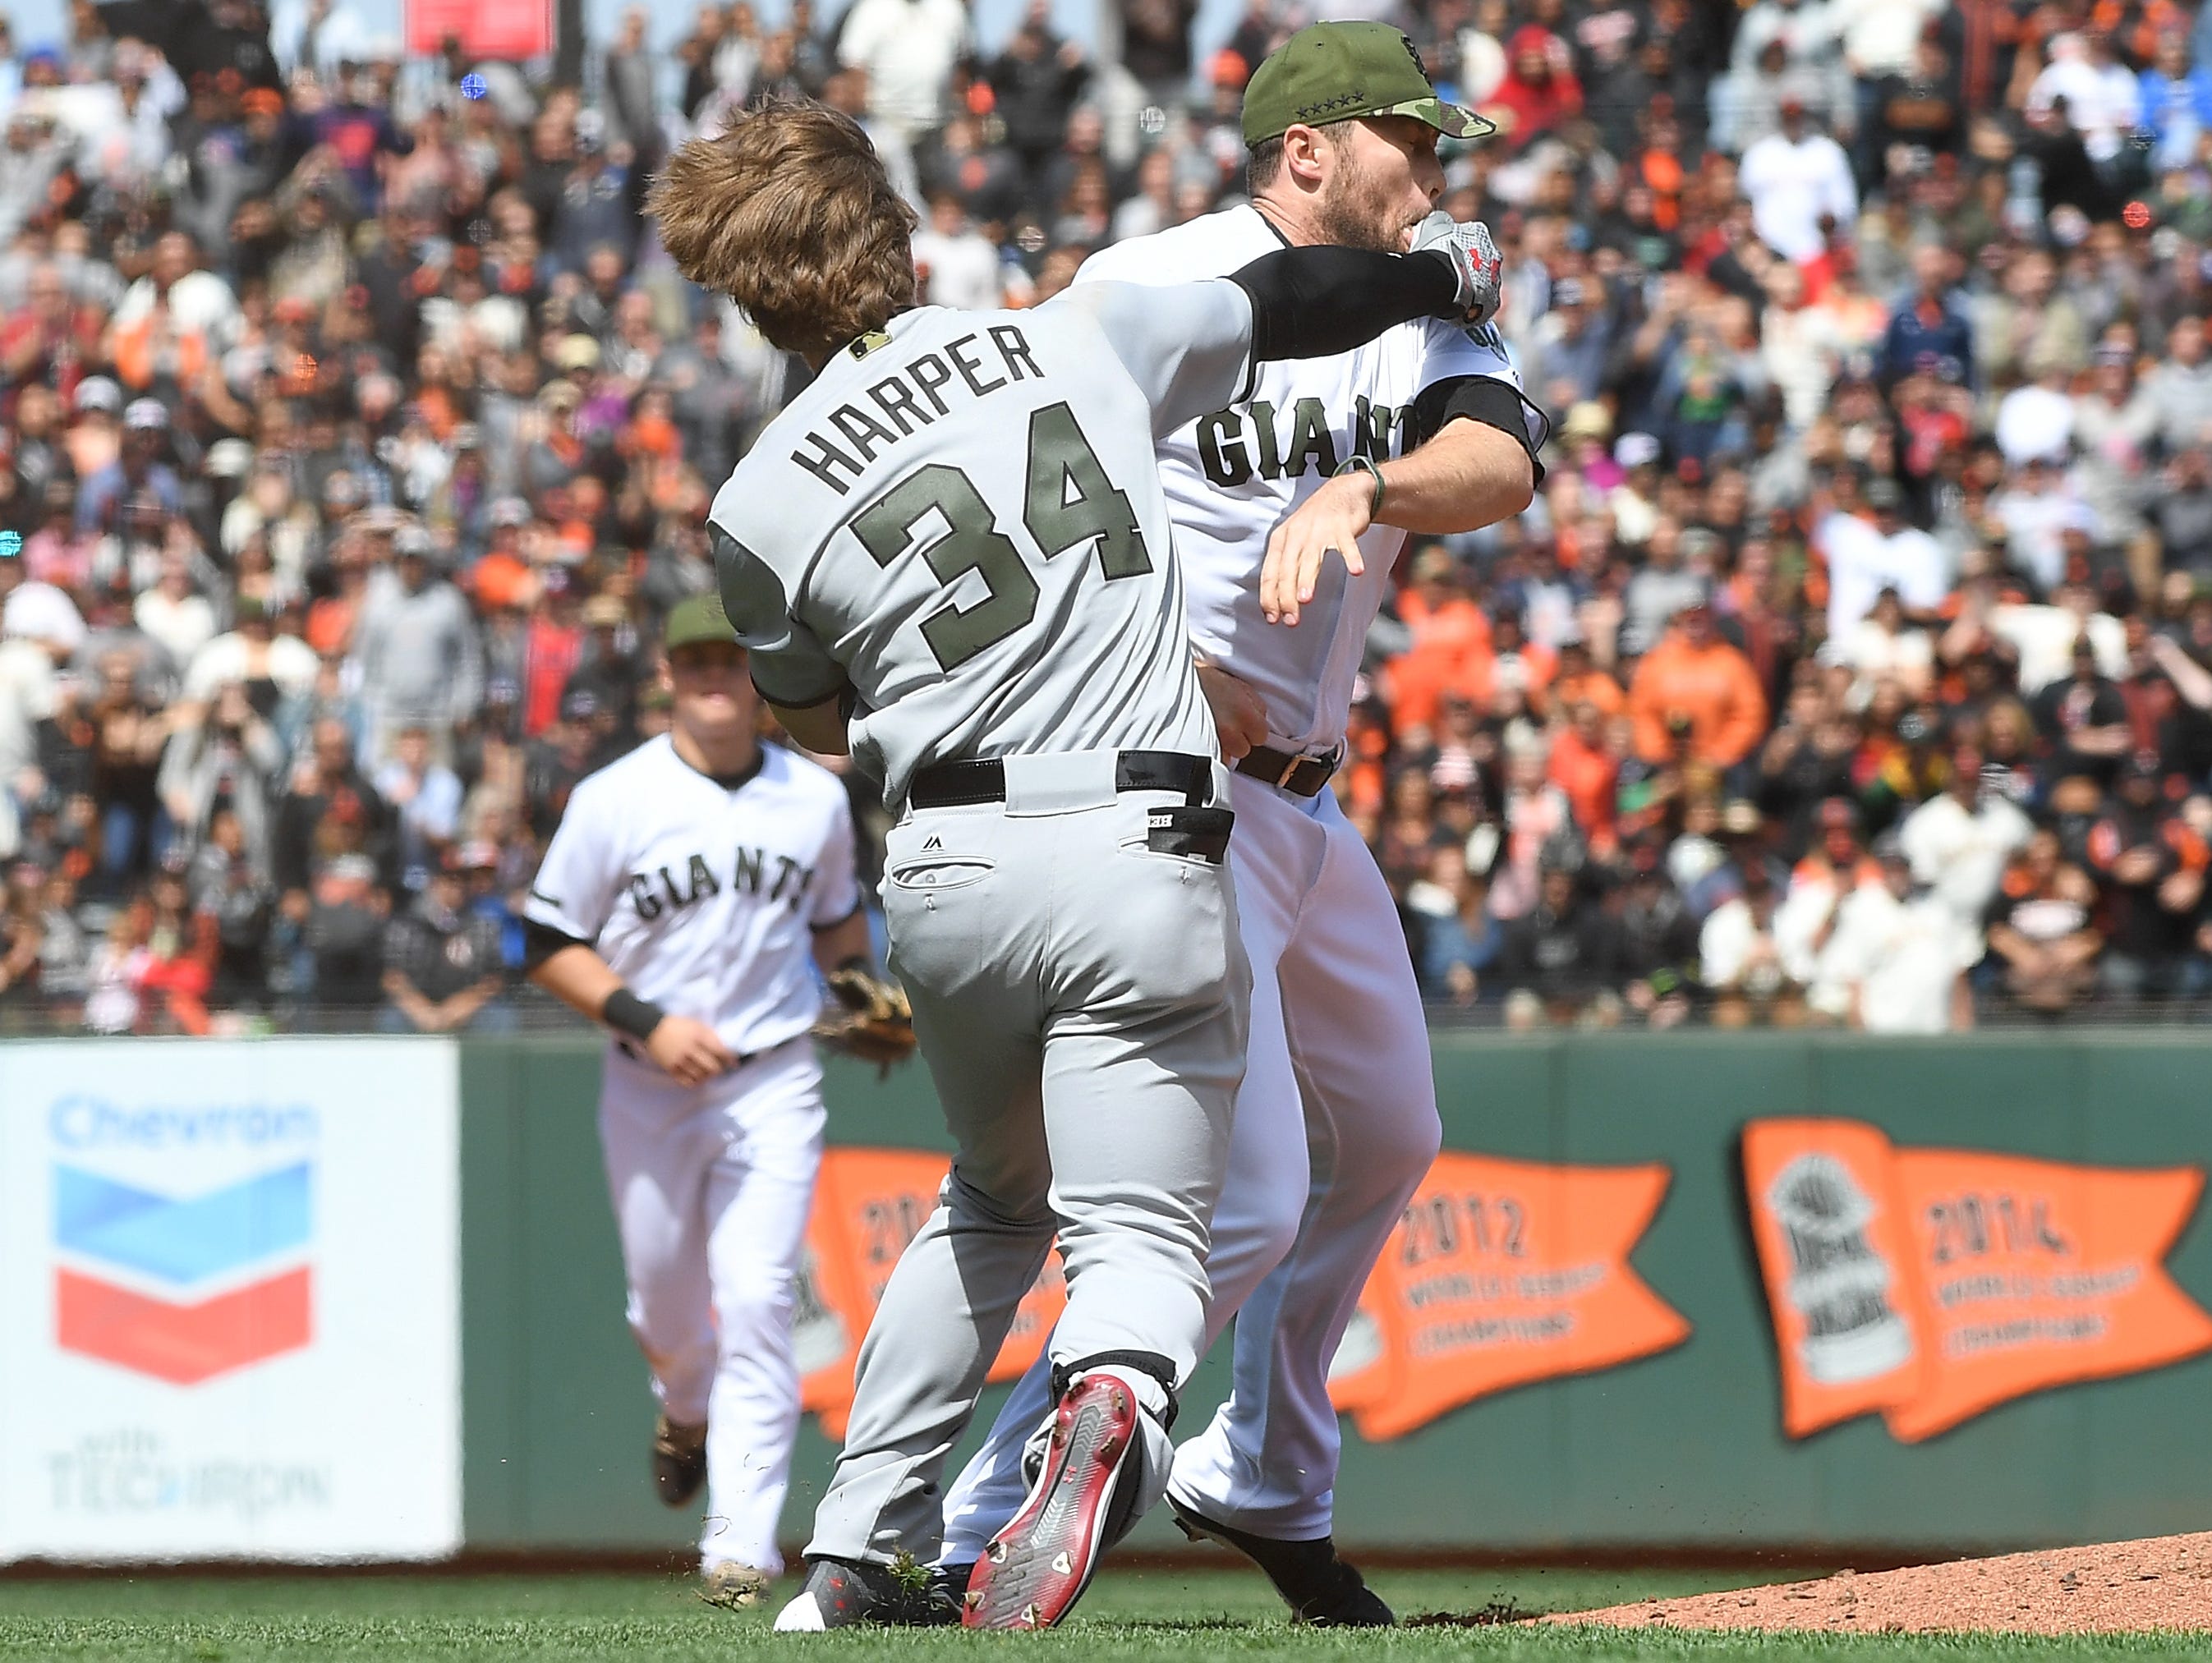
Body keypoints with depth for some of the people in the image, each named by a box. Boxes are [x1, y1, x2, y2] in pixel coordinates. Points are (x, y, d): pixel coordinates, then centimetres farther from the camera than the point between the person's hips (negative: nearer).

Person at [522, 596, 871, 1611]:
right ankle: (687, 1413, 48)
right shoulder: (615, 801, -5)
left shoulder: (816, 798, 3)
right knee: (669, 1312, 11)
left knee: (757, 1304, -12)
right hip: (648, 1092, 0)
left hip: (774, 1081, 0)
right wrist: (646, 1021, -15)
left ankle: (742, 1546, -13)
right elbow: (548, 945, -3)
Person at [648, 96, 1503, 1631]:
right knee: (1142, 1232, -1)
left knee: (996, 1200, 25)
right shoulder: (1088, 340, 4)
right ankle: (1114, 1402, -36)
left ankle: (860, 1557, 22)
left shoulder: (765, 506, 2)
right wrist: (1446, 271, 39)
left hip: (949, 872, 2)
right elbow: (1286, 304, 21)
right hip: (1145, 860, -2)